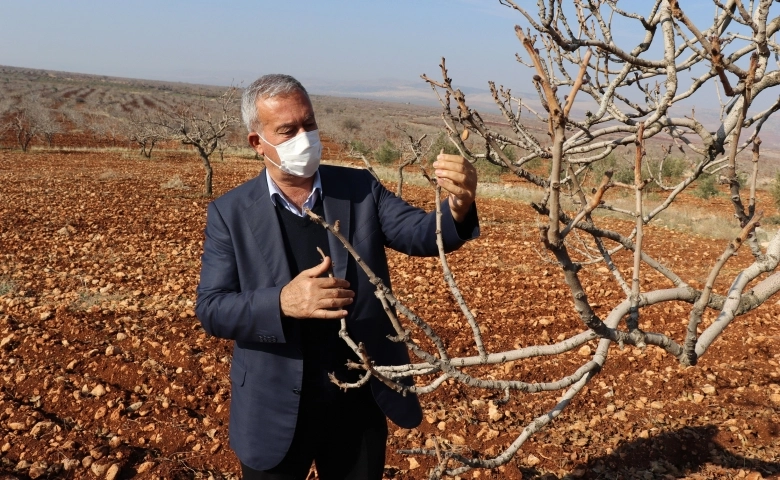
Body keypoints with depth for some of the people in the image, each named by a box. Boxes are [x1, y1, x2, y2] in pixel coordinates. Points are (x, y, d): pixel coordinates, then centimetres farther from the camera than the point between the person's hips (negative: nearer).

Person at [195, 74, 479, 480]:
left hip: (361, 401, 2)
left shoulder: (360, 189, -2)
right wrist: (283, 302, -29)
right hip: (276, 409, -1)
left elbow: (422, 233, -12)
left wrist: (458, 208, -34)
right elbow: (211, 309, -11)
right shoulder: (231, 212, -6)